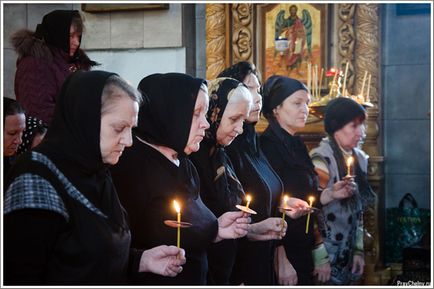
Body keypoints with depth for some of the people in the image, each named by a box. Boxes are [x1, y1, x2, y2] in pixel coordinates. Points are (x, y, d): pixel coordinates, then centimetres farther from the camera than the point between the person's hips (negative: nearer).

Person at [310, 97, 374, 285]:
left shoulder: (360, 159, 8)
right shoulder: (321, 158, -14)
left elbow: (359, 208, 13)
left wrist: (359, 249, 11)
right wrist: (332, 194, -36)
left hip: (348, 254, 7)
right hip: (326, 254, -6)